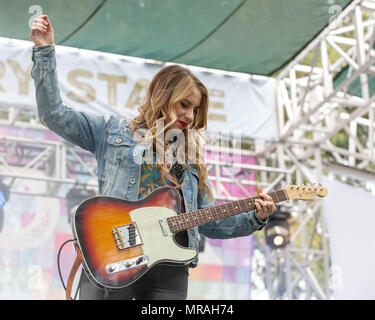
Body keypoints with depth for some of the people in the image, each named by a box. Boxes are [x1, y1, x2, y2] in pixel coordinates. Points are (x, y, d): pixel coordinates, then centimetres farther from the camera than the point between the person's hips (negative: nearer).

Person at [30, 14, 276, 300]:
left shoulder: (192, 159, 23)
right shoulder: (114, 131, 13)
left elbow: (209, 223, 22)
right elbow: (54, 115, 6)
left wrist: (255, 218, 7)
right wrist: (45, 52, 0)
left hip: (168, 268, 3)